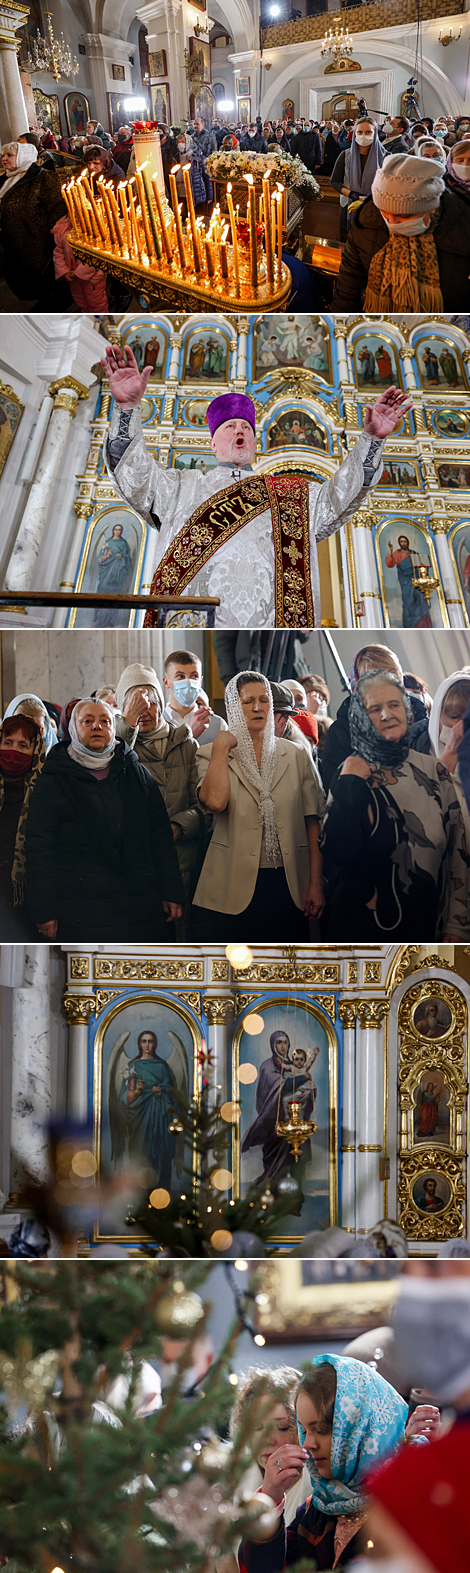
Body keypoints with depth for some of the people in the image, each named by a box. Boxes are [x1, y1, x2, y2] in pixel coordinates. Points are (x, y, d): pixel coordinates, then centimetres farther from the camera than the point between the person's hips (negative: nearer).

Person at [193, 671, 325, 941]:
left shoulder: (297, 756, 9)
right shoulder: (212, 755, 4)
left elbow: (313, 822, 8)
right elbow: (214, 802, -17)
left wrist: (316, 884, 2)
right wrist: (221, 748, -7)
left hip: (289, 885, 2)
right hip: (234, 887, -2)